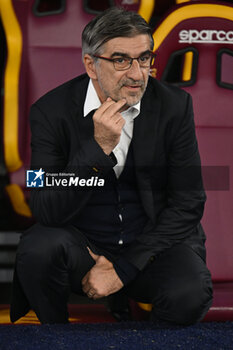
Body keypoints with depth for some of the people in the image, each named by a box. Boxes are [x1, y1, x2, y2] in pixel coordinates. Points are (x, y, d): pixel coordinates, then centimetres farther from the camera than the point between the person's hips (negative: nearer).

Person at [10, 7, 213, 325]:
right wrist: (99, 148, -29)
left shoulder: (174, 106, -6)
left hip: (152, 243, 0)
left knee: (189, 296, -31)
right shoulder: (52, 111, -10)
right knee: (38, 248, -32)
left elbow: (187, 203, -4)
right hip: (80, 245, 0)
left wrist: (124, 267, -12)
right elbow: (47, 212, -17)